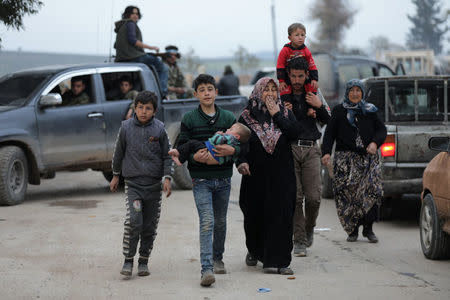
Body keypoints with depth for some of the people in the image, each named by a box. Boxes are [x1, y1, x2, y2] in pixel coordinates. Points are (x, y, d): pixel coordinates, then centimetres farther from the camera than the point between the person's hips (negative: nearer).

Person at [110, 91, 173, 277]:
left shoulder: (159, 129, -1)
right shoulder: (126, 127, -1)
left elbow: (167, 156, 5)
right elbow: (119, 153, 12)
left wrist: (167, 178, -5)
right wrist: (116, 175, 18)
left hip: (154, 185, 1)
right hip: (132, 183, -1)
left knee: (150, 226, 5)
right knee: (133, 221, -16)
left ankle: (143, 261, 18)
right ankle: (128, 260, -4)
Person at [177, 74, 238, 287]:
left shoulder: (228, 118, 6)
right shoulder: (189, 119, 1)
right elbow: (181, 147, 0)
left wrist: (233, 150, -17)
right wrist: (194, 156, -20)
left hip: (223, 179, 3)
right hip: (201, 179, -3)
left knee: (220, 222, 15)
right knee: (207, 222, -15)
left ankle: (217, 258, 35)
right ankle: (207, 269, -20)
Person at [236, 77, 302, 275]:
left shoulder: (285, 113, 8)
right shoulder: (247, 116, 3)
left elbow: (295, 133, -8)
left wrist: (277, 115, -9)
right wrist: (241, 162, -20)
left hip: (282, 176, 1)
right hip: (256, 175, 0)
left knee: (281, 216, -7)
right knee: (255, 215, 7)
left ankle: (277, 261, -7)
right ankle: (254, 251, 34)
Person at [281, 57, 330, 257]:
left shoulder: (313, 95, 14)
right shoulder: (282, 96, 6)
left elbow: (326, 121, 16)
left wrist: (319, 107, -3)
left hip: (310, 150, 2)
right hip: (290, 149, -2)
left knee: (313, 197, -5)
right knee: (295, 197, -6)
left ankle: (309, 228, 23)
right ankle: (299, 240, -1)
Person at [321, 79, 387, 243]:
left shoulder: (370, 111, 15)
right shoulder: (339, 111, 10)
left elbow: (381, 129, 13)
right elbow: (329, 133, 5)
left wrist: (375, 143, -8)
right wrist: (326, 152, -9)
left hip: (368, 158, 1)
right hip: (346, 159, -1)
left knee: (372, 191, -14)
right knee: (346, 194, -8)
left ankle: (368, 228, -5)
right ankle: (352, 230, 3)